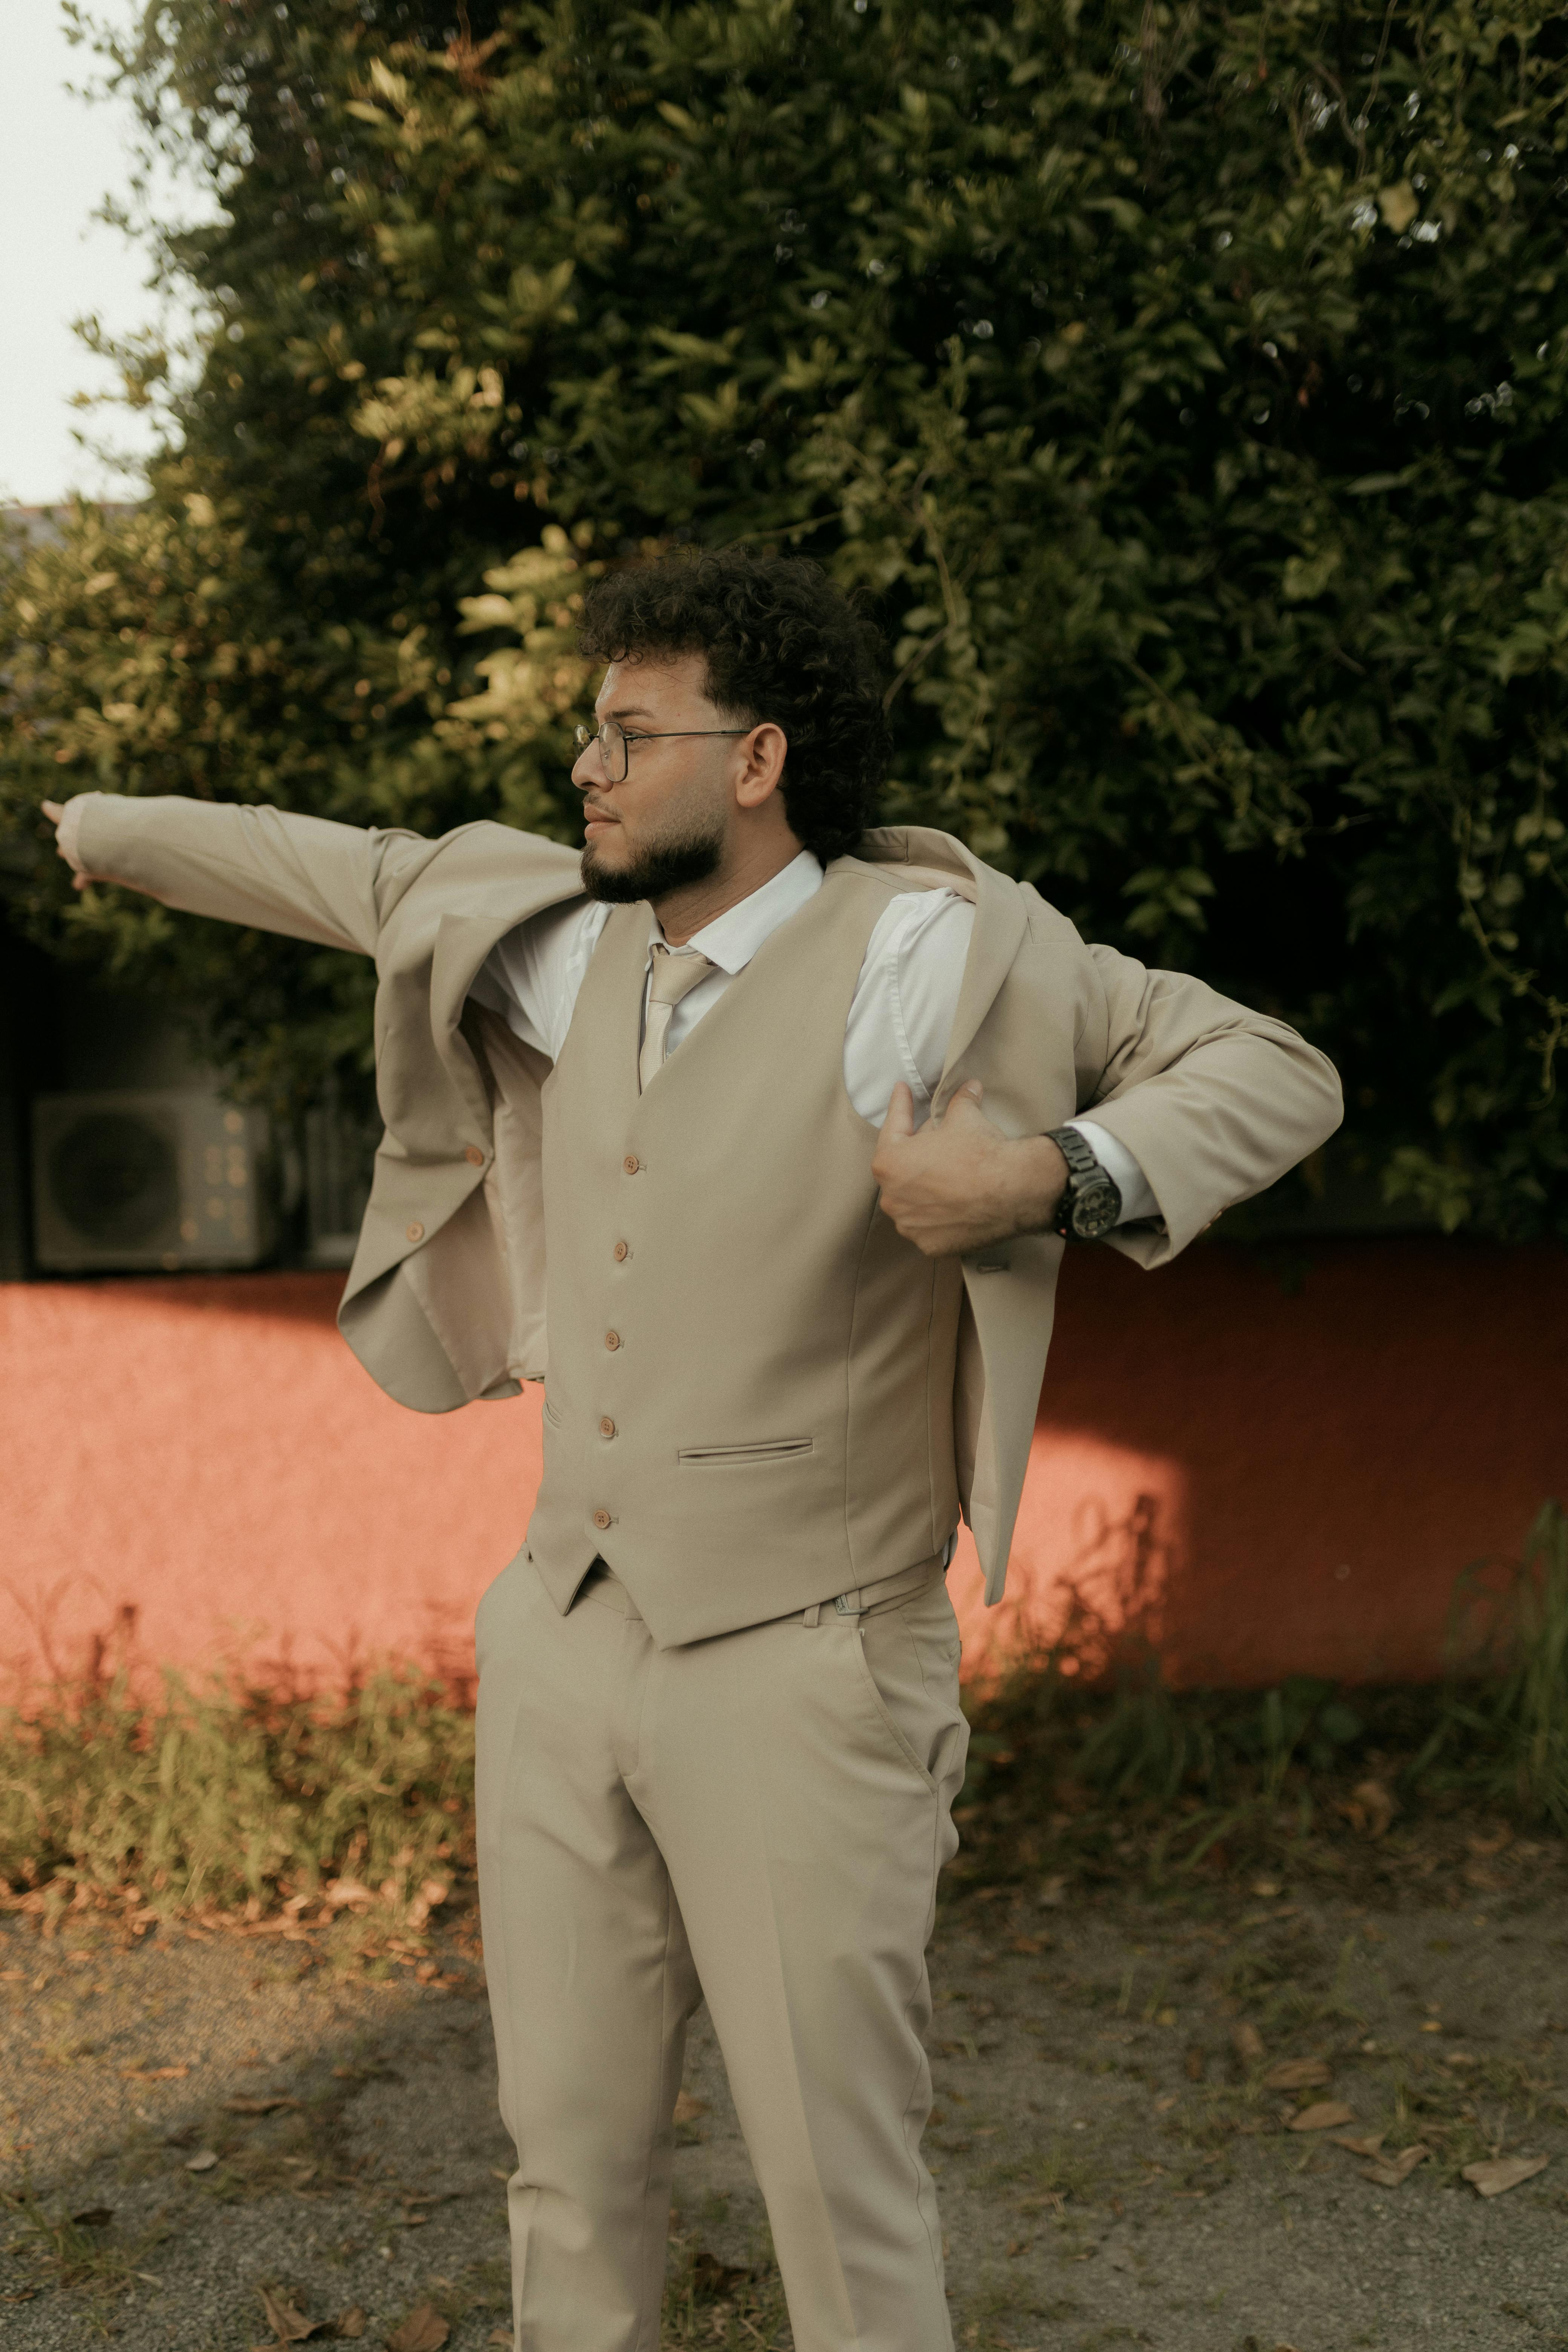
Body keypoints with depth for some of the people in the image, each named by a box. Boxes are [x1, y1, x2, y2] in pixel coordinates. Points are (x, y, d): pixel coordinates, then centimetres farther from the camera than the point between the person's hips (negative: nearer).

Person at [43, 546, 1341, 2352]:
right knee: (570, 2157, 16)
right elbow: (348, 877, 22)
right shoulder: (575, 938, 4)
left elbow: (1273, 1075, -13)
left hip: (802, 1675, -6)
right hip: (562, 1645, 6)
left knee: (839, 2187, 2)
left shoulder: (927, 952, -13)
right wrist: (99, 824, 35)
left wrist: (1049, 1174, -30)